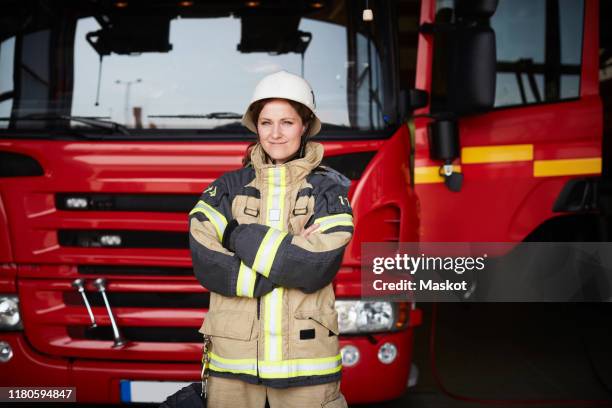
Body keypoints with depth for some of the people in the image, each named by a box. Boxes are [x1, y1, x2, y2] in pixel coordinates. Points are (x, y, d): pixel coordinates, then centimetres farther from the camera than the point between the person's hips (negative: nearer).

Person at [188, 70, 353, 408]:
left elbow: (318, 267, -13)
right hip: (234, 355, 1)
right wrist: (289, 262, -14)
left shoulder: (328, 190, 2)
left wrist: (240, 235, -8)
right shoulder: (227, 188, 6)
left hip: (305, 359, -1)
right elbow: (206, 265, -7)